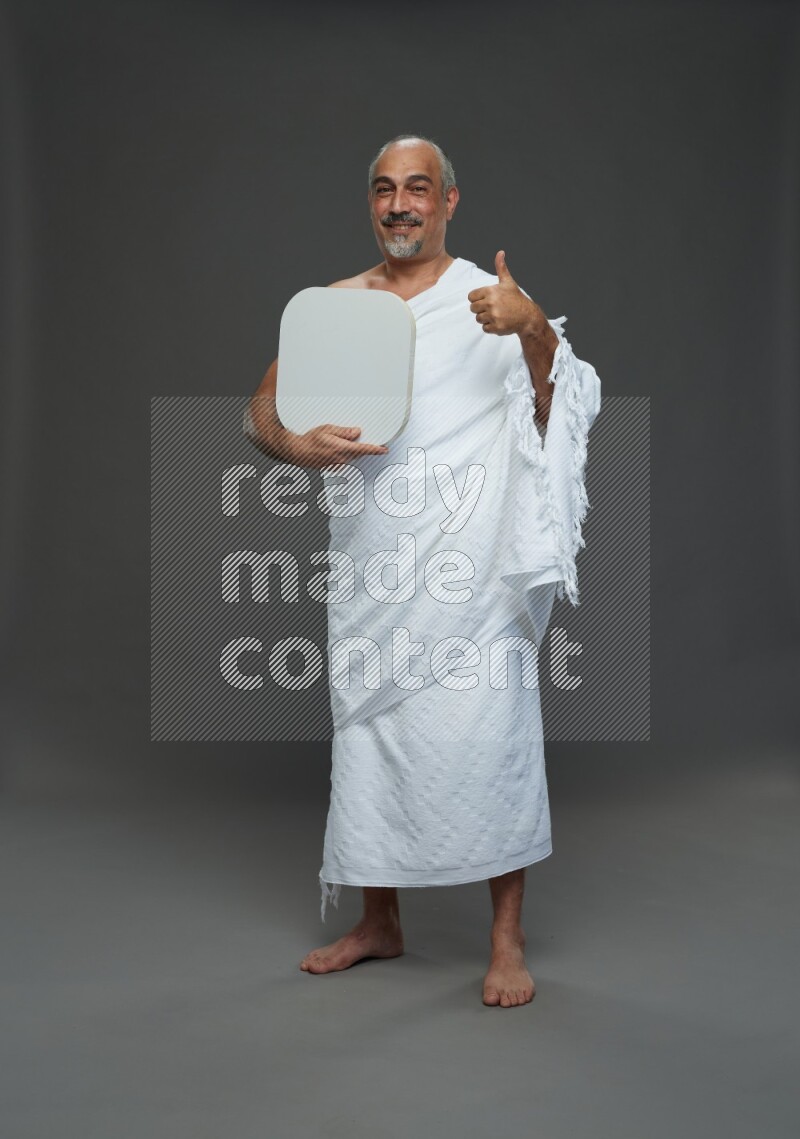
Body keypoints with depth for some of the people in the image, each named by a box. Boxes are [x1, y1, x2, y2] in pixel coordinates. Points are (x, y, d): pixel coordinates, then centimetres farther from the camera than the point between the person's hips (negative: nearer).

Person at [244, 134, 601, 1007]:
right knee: (369, 729, 10)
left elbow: (559, 405, -10)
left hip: (469, 563, -4)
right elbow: (258, 413, 9)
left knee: (488, 730, -6)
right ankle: (379, 922, 27)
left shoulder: (488, 299, 1)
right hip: (369, 560, 4)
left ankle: (507, 938, 9)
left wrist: (535, 331, -30)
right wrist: (298, 446, -14)